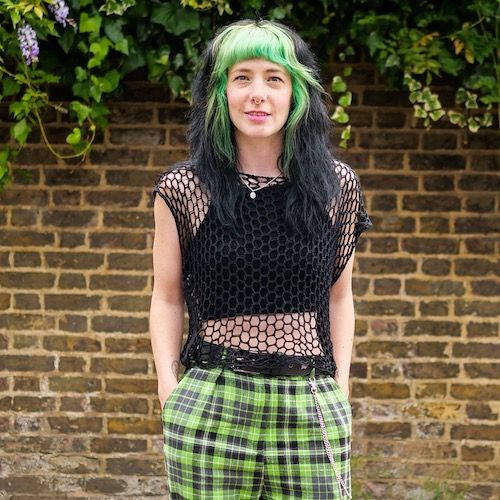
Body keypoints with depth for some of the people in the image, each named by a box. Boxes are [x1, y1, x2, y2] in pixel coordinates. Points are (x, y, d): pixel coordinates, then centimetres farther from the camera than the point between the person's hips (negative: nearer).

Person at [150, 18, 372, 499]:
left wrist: (340, 387, 7)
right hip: (208, 411, -1)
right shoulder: (183, 189, 1)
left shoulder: (336, 187, 6)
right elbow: (167, 297, 8)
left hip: (313, 412, 1)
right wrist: (169, 391, -1)